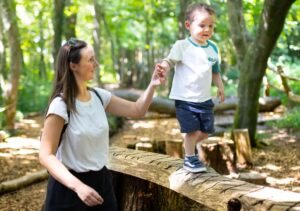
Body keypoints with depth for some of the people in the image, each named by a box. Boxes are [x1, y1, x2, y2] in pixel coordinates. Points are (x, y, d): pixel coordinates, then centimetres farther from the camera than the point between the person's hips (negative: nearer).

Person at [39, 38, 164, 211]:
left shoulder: (99, 96, 1)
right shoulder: (61, 105, -18)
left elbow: (137, 110, 9)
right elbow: (46, 155, -21)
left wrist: (152, 85, -9)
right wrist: (77, 185, -34)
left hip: (101, 180, 6)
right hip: (70, 187, -6)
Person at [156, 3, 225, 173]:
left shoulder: (213, 48, 7)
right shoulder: (182, 46, -11)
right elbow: (170, 61, -17)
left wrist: (220, 86, 10)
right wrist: (164, 67, -39)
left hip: (205, 98, 6)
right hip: (185, 98, -6)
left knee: (206, 130, 12)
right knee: (192, 130, -4)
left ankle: (191, 145, 40)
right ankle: (190, 158, 15)